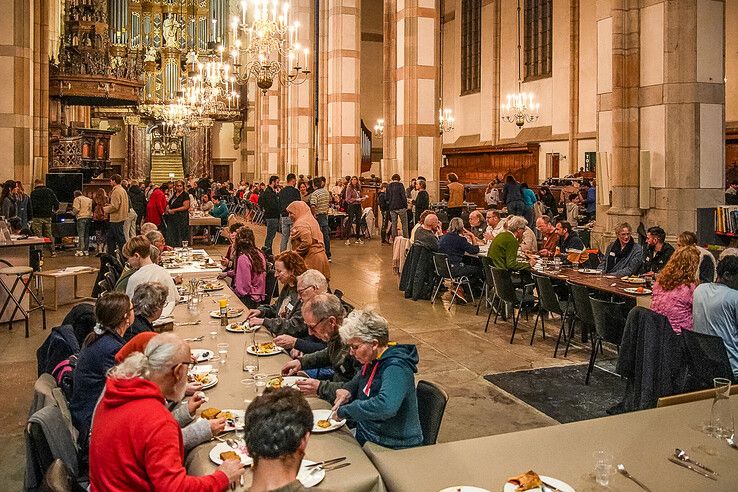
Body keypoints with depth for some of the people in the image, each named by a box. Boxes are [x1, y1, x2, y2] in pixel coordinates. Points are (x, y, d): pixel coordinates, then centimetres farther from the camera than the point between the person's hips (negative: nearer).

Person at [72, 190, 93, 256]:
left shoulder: (77, 199, 2)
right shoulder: (89, 199, 20)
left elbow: (76, 209, -8)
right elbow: (92, 208, 13)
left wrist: (74, 213, 10)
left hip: (81, 217, -6)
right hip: (89, 217, 6)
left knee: (81, 235, -5)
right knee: (87, 234, 11)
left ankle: (81, 251, -10)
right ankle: (86, 250, 10)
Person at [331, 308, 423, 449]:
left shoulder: (396, 367, -24)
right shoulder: (373, 360, 3)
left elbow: (386, 406, -40)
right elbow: (361, 377, 26)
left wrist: (345, 410, -29)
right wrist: (348, 389, 4)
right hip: (366, 437, 8)